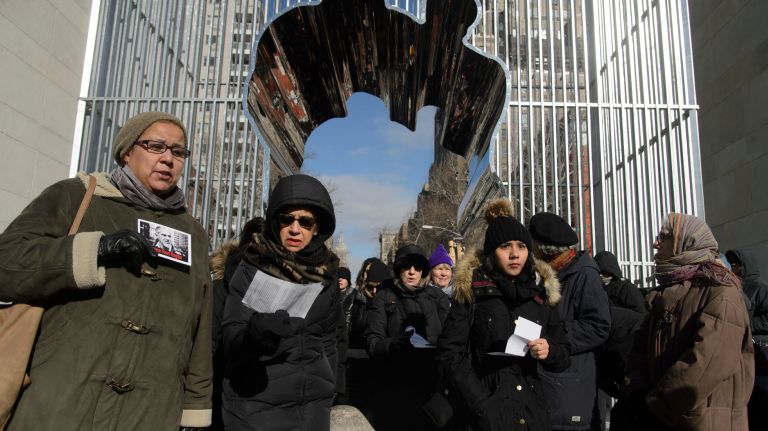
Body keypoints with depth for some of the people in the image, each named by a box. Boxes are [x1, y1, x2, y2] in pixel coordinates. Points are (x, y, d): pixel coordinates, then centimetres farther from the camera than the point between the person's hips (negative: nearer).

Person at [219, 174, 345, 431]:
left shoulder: (326, 273, 1)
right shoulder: (252, 267, -8)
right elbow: (230, 337, -14)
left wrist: (328, 385, 6)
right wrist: (255, 332, -33)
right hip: (255, 406, -3)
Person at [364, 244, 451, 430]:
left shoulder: (437, 296, 9)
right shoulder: (384, 297, 4)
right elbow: (372, 341, -4)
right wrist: (393, 345, -24)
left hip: (431, 383, 1)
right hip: (394, 386, -1)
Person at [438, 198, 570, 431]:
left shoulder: (541, 292, 5)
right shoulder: (472, 290, -5)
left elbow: (564, 357, 10)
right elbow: (450, 352, -9)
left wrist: (549, 352, -12)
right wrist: (481, 405, -16)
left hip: (533, 412, 4)